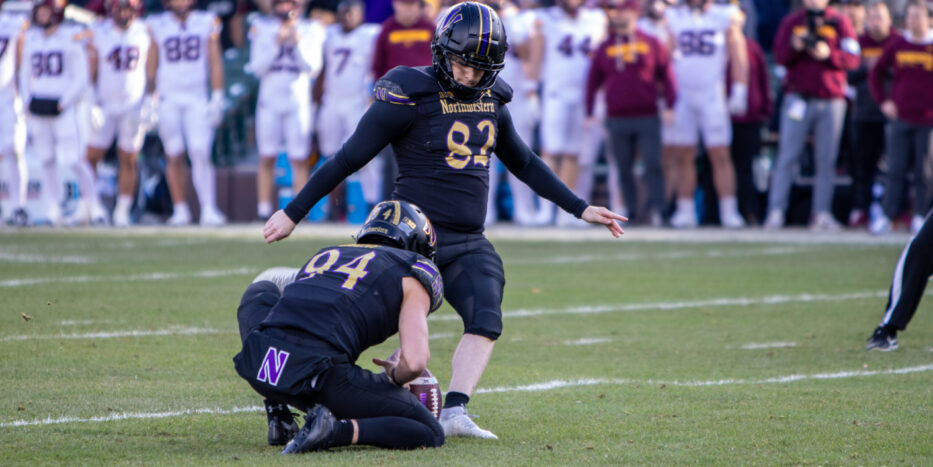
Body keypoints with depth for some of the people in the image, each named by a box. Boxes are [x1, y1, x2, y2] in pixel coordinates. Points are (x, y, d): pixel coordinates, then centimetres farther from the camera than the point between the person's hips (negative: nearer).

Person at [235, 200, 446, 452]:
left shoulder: (325, 255, 30)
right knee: (430, 434, 11)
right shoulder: (414, 273, 14)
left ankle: (279, 420, 25)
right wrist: (395, 376, 22)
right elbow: (414, 362, -1)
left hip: (257, 365, 5)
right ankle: (333, 431, -12)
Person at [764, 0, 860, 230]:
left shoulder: (840, 23, 6)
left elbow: (852, 60, -2)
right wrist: (795, 47, -17)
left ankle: (822, 213, 5)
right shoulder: (791, 22, 8)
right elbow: (780, 56, 2)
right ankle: (776, 211, -5)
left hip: (831, 99, 0)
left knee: (826, 160, 1)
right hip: (798, 97, 0)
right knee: (787, 157, -5)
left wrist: (829, 54, -18)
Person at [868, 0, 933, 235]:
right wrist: (884, 101, 6)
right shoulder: (896, 46, 7)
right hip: (900, 117, 2)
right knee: (896, 170, 0)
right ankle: (886, 216, 0)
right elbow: (876, 74, 16)